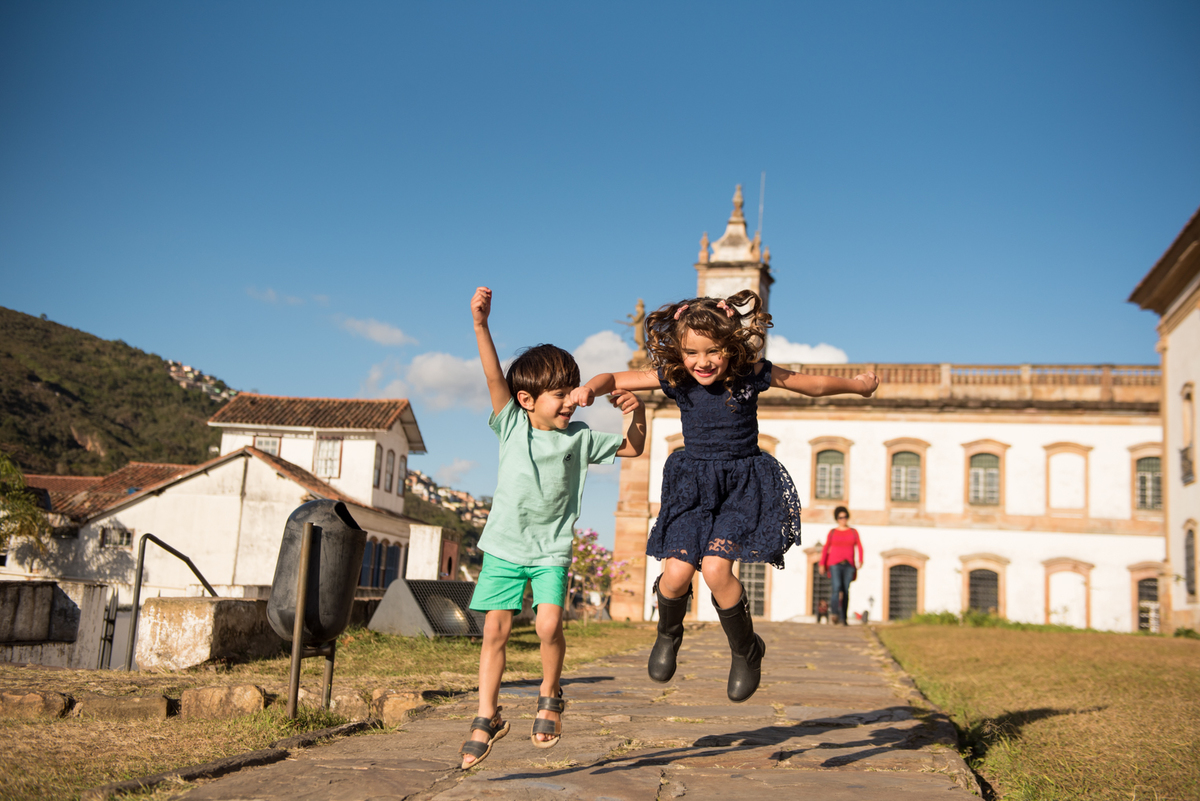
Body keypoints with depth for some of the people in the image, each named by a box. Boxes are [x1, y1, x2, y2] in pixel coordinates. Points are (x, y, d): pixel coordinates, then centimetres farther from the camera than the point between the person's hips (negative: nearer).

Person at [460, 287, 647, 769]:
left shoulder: (579, 438, 0)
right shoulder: (511, 425, -3)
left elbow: (632, 448, 9)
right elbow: (494, 375, -16)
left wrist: (637, 412, -10)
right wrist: (480, 324, -28)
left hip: (552, 551, 0)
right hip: (504, 546, 0)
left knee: (549, 625, -16)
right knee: (495, 629, -1)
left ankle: (550, 696, 11)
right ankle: (487, 718, 13)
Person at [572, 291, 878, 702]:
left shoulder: (752, 374, -11)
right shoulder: (673, 377, -7)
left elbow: (814, 383, 4)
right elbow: (615, 379, -4)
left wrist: (858, 385, 18)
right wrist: (590, 387, -26)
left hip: (743, 484, -2)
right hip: (693, 483, 2)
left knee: (716, 567, -20)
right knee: (676, 572, -11)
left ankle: (746, 650, 6)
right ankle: (668, 635, 24)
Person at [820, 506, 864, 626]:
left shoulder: (853, 532, 12)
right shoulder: (832, 532, 10)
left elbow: (859, 547, 4)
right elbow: (825, 549, 10)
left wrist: (860, 561, -12)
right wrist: (822, 564, 3)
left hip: (848, 565, 1)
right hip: (835, 564, -1)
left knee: (846, 591, 0)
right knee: (836, 587, -21)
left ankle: (843, 619, 5)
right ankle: (836, 613, -30)